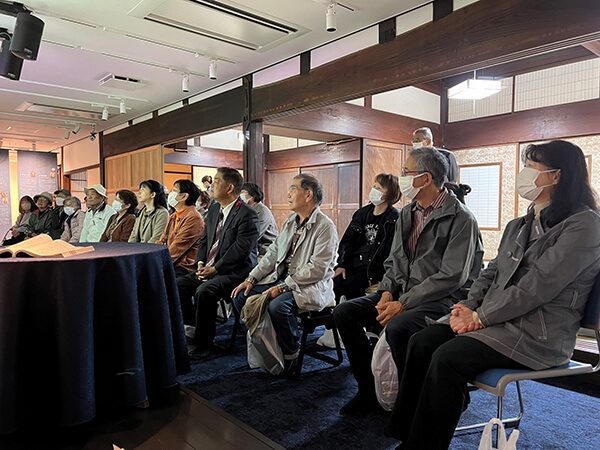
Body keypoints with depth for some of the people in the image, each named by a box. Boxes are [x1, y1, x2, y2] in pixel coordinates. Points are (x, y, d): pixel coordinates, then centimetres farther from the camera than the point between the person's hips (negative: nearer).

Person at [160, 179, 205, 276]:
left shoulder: (193, 218, -11)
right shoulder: (173, 216, 21)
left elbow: (177, 249, -15)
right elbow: (161, 242, 17)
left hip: (184, 268, -8)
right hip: (171, 265, 8)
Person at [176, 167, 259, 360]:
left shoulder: (247, 214, -14)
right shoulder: (214, 209, 14)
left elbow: (241, 249, -20)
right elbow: (204, 240, 18)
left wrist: (215, 269, -19)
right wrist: (200, 263, 1)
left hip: (236, 272, -9)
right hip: (210, 269, 9)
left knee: (204, 291, -29)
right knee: (179, 283, -6)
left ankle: (202, 344, -12)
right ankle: (188, 329, 6)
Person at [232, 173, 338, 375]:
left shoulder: (325, 226, -12)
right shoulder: (289, 223, 15)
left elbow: (317, 269, -20)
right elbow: (272, 254, 16)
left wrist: (283, 287, -23)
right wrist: (251, 279, 4)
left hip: (311, 286, -8)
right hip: (282, 279, 8)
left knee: (277, 305, -33)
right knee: (241, 296, -5)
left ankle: (290, 356, -8)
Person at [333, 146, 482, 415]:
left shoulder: (460, 219, -12)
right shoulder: (407, 214, 13)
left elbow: (451, 277, -19)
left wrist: (403, 304, -21)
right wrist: (387, 293, -4)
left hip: (443, 299, -7)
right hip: (403, 292, 8)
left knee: (398, 327, -35)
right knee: (344, 313, -6)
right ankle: (369, 390, 5)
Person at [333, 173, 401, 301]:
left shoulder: (395, 219, -4)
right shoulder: (363, 212, 14)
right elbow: (347, 240, 14)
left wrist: (383, 279, -16)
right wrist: (342, 264, 2)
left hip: (374, 269, -5)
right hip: (354, 264, 5)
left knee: (347, 286, -25)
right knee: (335, 282, -18)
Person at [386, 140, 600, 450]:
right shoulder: (518, 226, 16)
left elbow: (536, 287, -19)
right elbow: (491, 273, 15)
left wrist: (480, 317, -14)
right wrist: (468, 307, -4)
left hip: (538, 336, -7)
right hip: (496, 321, 8)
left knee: (447, 358, -26)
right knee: (421, 342, -11)